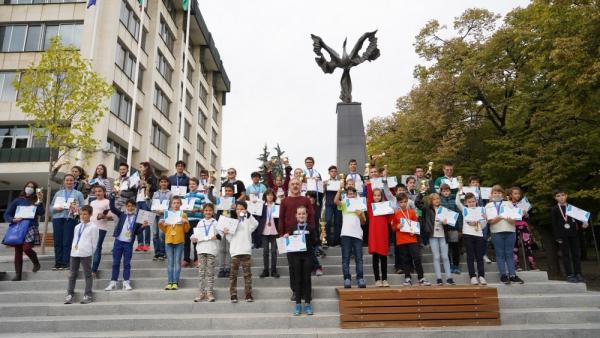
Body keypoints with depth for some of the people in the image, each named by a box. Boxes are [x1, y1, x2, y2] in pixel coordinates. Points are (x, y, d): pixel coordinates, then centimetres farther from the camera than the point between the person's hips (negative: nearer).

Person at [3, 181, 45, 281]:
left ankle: (36, 263, 8)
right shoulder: (17, 200, 10)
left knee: (26, 248, -20)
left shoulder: (36, 201, 6)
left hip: (31, 228, -3)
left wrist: (40, 201, -18)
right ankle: (18, 275, 10)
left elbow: (41, 213, -9)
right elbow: (7, 214, 9)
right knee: (18, 251, 2)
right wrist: (13, 219, -11)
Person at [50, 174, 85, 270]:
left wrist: (76, 209, -17)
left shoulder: (78, 194, 10)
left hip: (70, 219, -3)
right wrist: (55, 208, -5)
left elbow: (82, 207, 3)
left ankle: (65, 263, -1)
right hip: (57, 218, 3)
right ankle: (58, 262, 7)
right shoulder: (58, 193, 20)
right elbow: (51, 206, 16)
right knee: (57, 241, 1)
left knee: (67, 242, -5)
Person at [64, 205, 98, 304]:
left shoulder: (93, 227, -5)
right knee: (72, 274, 11)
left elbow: (94, 242, -4)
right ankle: (70, 294, 20)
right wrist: (73, 248, 8)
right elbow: (74, 239, 19)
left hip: (85, 253, -6)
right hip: (74, 253, 6)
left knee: (87, 274, 1)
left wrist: (90, 253, -3)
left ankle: (87, 295, 6)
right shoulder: (77, 227, 14)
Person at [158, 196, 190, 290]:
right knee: (170, 262, 4)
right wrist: (161, 224, -6)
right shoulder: (167, 214, 10)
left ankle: (175, 282, 1)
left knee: (177, 262, -1)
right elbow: (164, 230, 11)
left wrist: (186, 223, -14)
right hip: (168, 241, 2)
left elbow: (186, 230, 3)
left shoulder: (183, 214, 5)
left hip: (179, 241, -2)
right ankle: (169, 282, 6)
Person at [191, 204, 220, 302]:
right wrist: (193, 238, -6)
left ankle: (210, 292, 4)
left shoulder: (215, 222, 6)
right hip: (201, 249, 2)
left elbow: (220, 235, -2)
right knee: (202, 272, 3)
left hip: (211, 249, -2)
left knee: (210, 272, 0)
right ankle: (202, 292, 8)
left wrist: (217, 236, -21)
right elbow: (196, 234, 13)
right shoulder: (200, 223, 15)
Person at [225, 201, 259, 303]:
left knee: (247, 274, 1)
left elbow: (255, 224, -16)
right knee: (233, 274, 2)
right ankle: (233, 295, 7)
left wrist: (247, 214, -21)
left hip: (246, 251, -2)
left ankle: (248, 294, 6)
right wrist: (226, 234, -5)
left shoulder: (247, 221, 7)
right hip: (235, 251, 2)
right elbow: (230, 239, 14)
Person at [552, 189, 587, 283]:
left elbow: (577, 219, 13)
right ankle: (569, 275, 4)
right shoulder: (554, 209, 0)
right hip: (563, 235, -3)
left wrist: (582, 224, -9)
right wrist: (557, 237, -9)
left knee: (577, 254, 6)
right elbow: (554, 224, -3)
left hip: (573, 234, 3)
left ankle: (578, 274, 13)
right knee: (566, 255, 1)